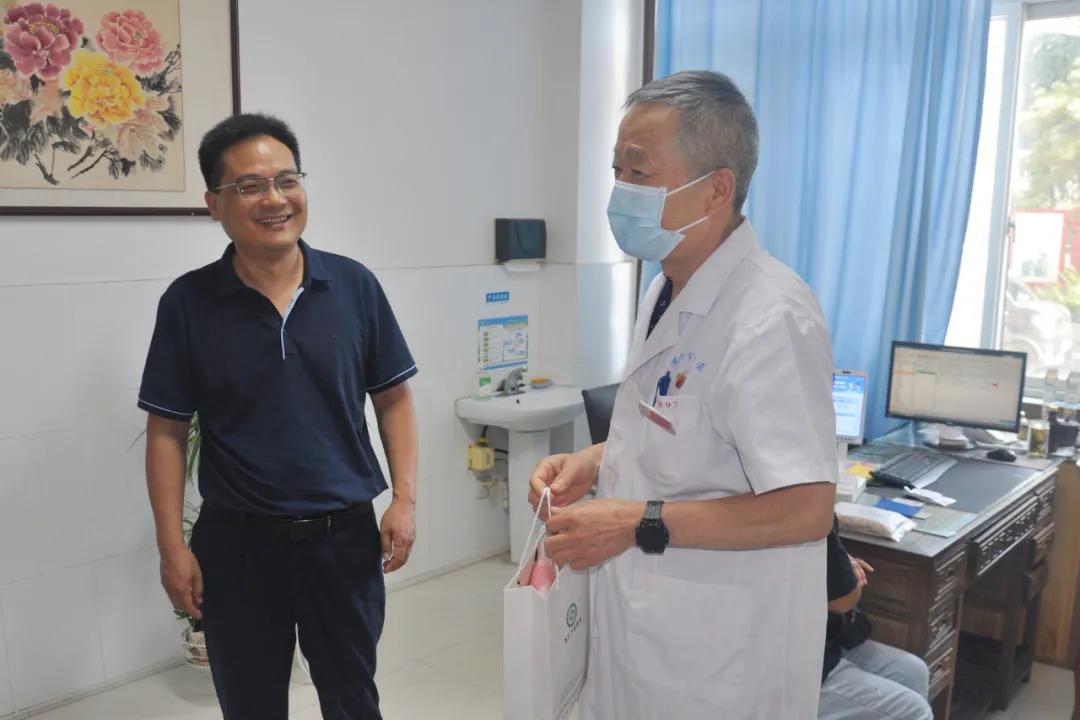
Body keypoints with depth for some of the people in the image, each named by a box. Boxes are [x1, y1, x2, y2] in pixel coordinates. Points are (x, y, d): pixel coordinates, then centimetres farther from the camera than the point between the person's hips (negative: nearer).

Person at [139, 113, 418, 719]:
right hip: (236, 543, 0)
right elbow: (168, 431, -1)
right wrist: (173, 545, -4)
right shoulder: (188, 302, -5)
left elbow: (394, 399, 2)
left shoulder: (354, 285, -4)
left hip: (346, 535, 1)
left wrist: (405, 499, -5)